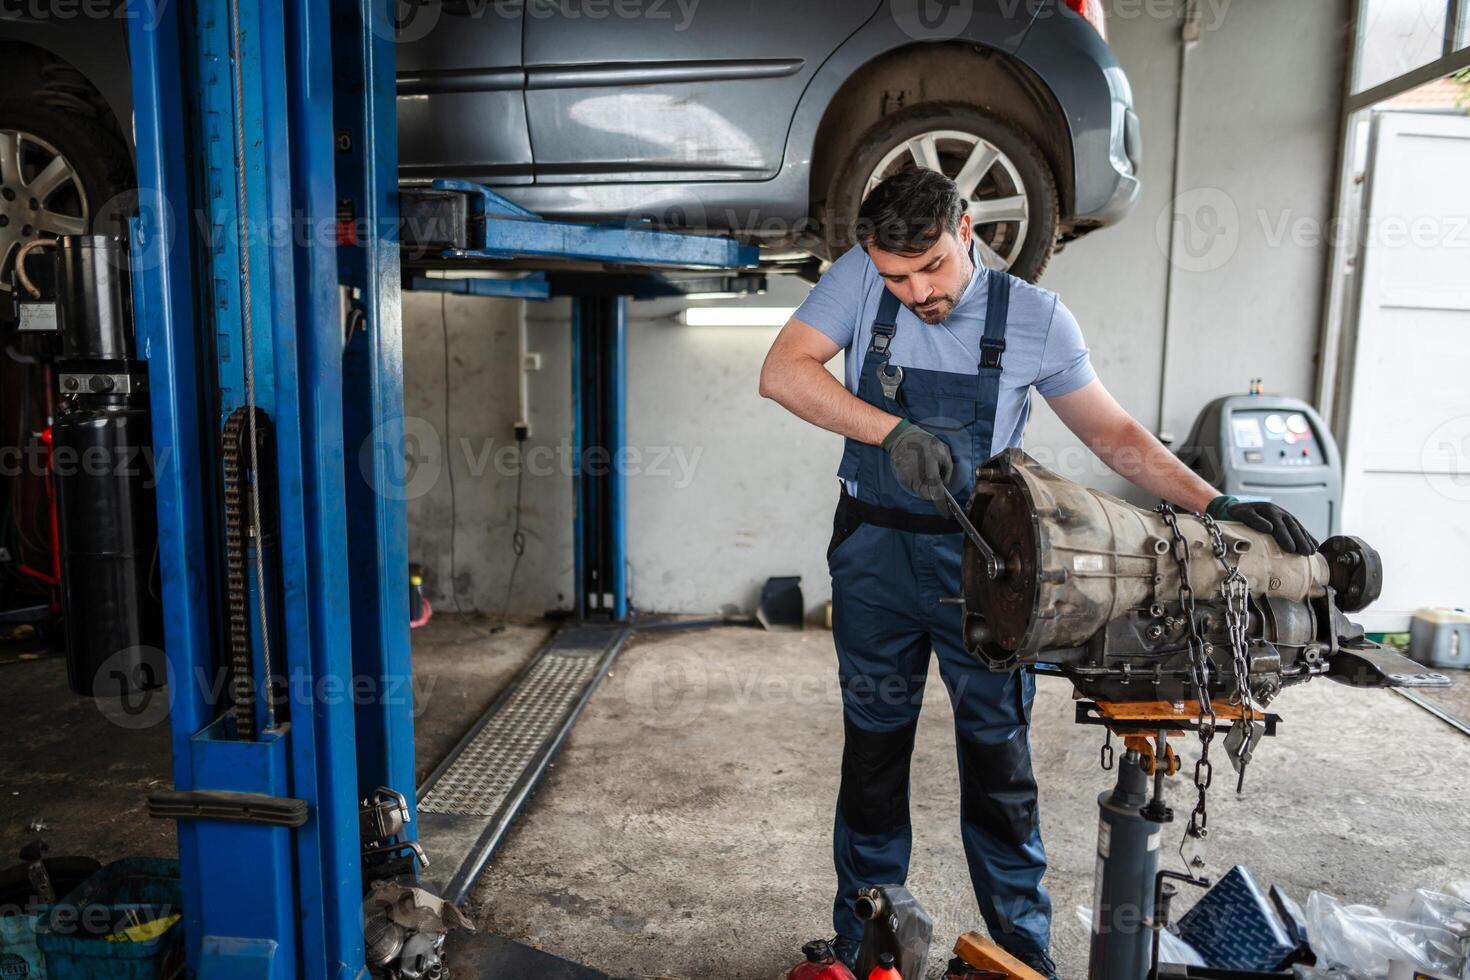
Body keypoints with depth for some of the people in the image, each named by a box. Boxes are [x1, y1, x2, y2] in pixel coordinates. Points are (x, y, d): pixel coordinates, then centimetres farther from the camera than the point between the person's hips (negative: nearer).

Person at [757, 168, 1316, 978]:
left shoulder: (1034, 318, -4)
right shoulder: (859, 280, -5)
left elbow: (1112, 432, 2)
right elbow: (782, 372, -16)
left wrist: (1213, 504, -9)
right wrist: (892, 430, -29)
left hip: (980, 560, 0)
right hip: (875, 553, 1)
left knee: (999, 758, 8)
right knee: (873, 751, 12)